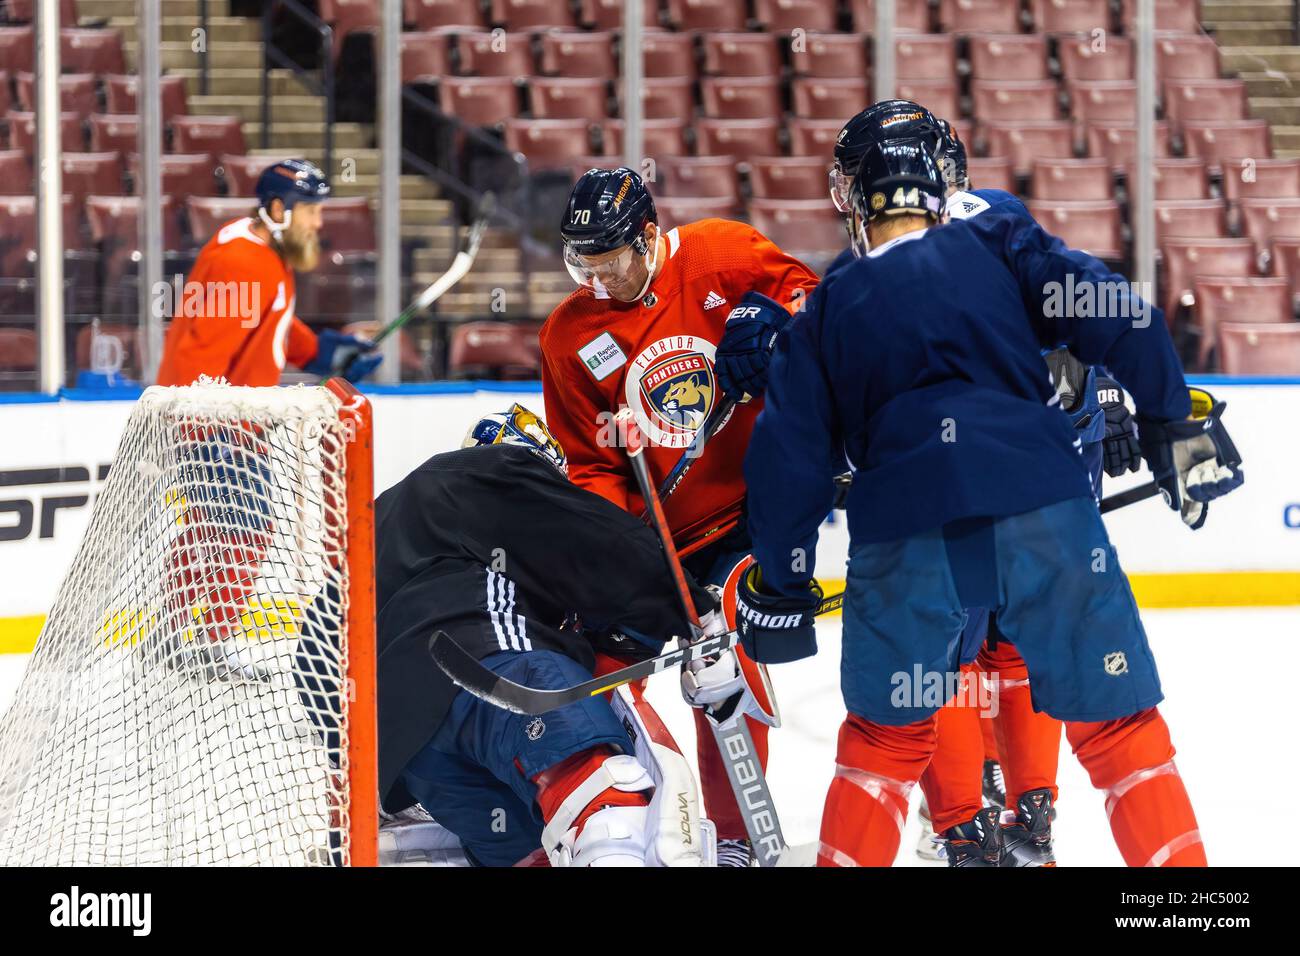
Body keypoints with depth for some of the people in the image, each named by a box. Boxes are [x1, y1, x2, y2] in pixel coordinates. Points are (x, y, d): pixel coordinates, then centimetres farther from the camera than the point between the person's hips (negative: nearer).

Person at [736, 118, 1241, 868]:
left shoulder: (826, 313, 22)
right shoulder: (999, 248, 18)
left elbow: (789, 457, 17)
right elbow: (1113, 314, 2)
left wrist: (780, 589, 23)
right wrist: (1176, 421, 5)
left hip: (905, 530, 1)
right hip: (1042, 506, -1)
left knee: (886, 737, 19)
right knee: (1117, 721, 7)